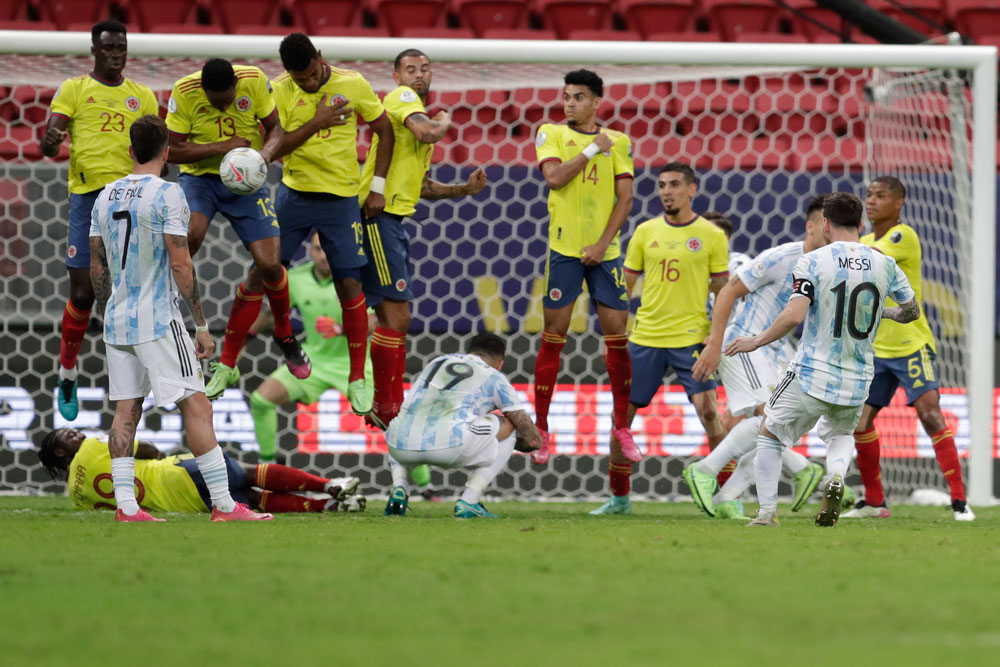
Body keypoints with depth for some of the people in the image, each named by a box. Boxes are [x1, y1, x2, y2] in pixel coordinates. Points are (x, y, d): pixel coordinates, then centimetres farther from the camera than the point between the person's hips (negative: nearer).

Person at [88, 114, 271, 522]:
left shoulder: (105, 197, 9)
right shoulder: (167, 195, -10)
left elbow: (96, 267, 14)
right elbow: (181, 266, -13)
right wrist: (201, 326, -8)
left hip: (117, 320, 7)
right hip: (158, 320, -7)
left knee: (125, 411, 7)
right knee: (196, 407, -5)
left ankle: (125, 505, 2)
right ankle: (223, 505, -8)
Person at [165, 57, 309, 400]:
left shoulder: (254, 82, -15)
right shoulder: (184, 92, -19)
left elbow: (275, 129, -2)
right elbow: (173, 150, -15)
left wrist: (266, 153, -23)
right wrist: (223, 147, -24)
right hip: (199, 176, -2)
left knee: (269, 264, -7)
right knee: (190, 234, -34)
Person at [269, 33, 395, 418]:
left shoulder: (352, 85, -6)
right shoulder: (279, 91, -5)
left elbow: (384, 131, 4)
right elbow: (277, 147, -10)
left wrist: (378, 188, -1)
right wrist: (316, 122, -21)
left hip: (341, 198, -1)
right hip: (294, 194, 1)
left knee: (349, 284, -1)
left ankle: (358, 379, 11)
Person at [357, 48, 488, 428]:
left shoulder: (418, 110, 25)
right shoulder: (402, 96, -4)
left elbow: (422, 186, 29)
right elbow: (427, 133, -26)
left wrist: (464, 189, 14)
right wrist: (444, 121, -4)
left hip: (393, 220, 10)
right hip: (379, 216, -10)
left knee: (392, 317, 14)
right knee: (396, 315, -12)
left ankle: (384, 408, 19)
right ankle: (389, 408, -11)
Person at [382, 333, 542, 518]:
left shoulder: (438, 362, 32)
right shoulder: (495, 378, 19)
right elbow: (534, 440, 21)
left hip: (402, 447, 5)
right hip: (449, 445, -5)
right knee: (508, 425, 21)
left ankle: (399, 489, 13)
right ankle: (468, 503, 8)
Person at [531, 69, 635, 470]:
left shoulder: (617, 142, 8)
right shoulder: (551, 134, 5)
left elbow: (625, 197, 2)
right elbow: (554, 177, -12)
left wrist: (603, 243, -7)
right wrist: (592, 150, -10)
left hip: (604, 252, 2)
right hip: (564, 248, -2)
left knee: (618, 336, -1)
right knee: (553, 337, -2)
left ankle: (621, 428, 9)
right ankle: (540, 431, 4)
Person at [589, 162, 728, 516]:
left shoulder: (711, 235, 0)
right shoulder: (646, 232, 7)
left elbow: (722, 291, 4)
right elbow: (626, 285, 11)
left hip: (692, 338, -3)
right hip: (645, 337, 3)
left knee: (708, 411, -13)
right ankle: (619, 496, 18)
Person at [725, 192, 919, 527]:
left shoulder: (812, 262, -12)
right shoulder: (884, 264, 0)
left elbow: (794, 316, -22)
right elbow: (912, 311, 12)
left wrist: (755, 341, -8)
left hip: (811, 376, -4)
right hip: (857, 381, 4)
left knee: (769, 435, 17)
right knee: (841, 433, 31)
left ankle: (767, 513, 8)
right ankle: (836, 476, -2)